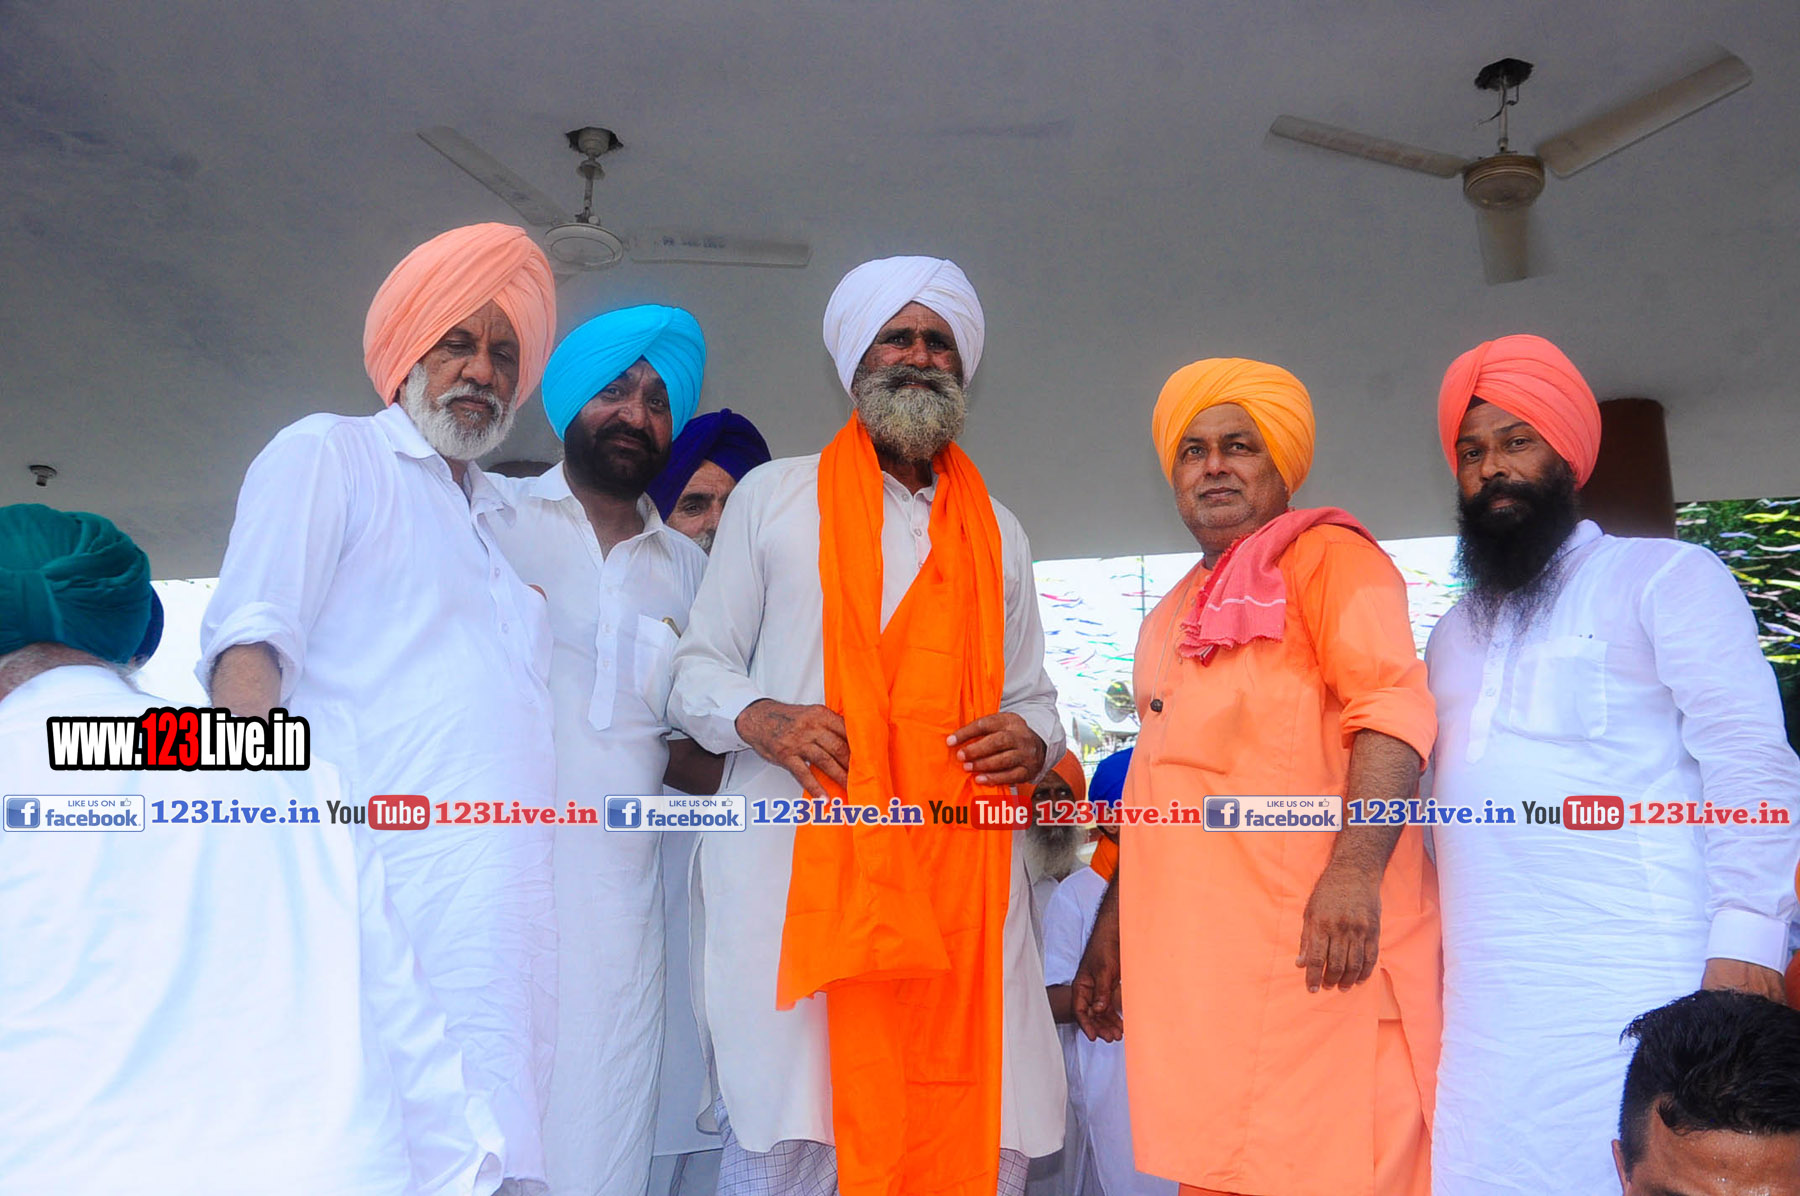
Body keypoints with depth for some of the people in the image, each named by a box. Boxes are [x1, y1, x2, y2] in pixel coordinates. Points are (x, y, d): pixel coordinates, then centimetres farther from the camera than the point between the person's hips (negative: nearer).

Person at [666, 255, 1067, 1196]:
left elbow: (1032, 693, 23)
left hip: (964, 873, 3)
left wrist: (1031, 739, -1)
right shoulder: (772, 498, 13)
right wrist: (757, 716, -11)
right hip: (798, 862, -2)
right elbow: (698, 668, 11)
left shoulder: (1000, 534, 21)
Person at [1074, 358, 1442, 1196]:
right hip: (1192, 963, 7)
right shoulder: (1170, 618, 23)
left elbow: (1393, 705, -15)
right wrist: (1109, 933, 23)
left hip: (1312, 943, -7)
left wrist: (1355, 868, -29)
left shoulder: (1323, 555, 1)